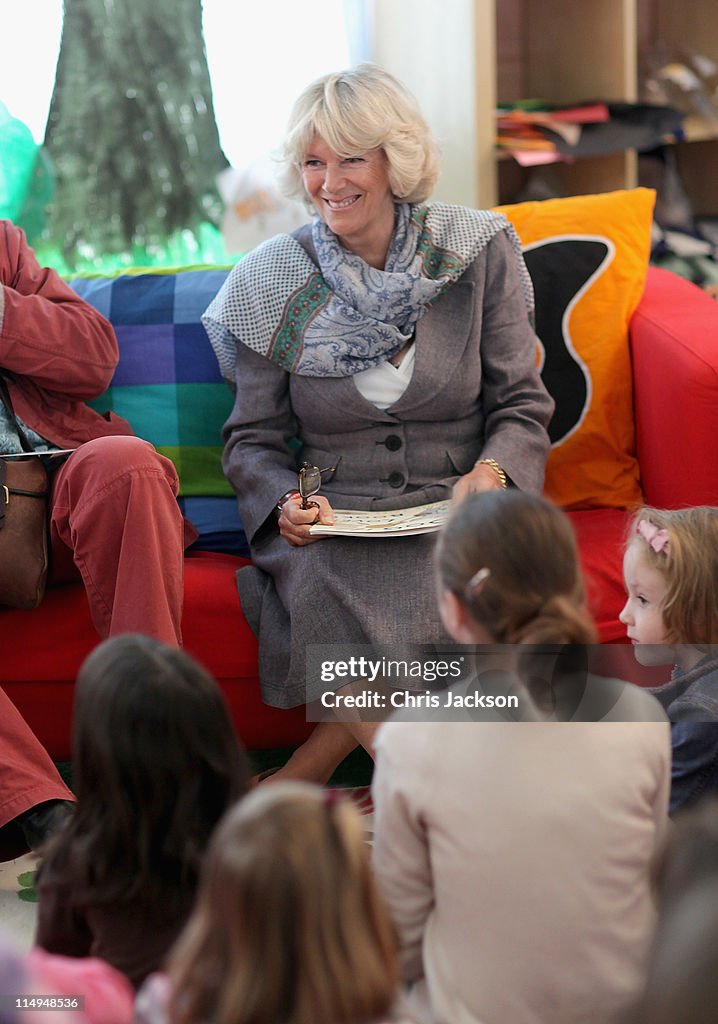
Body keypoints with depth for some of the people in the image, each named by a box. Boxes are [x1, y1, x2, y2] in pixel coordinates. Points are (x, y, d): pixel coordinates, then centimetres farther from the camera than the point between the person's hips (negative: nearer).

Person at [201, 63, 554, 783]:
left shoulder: (477, 252, 2)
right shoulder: (273, 280, 4)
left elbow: (523, 405, 6)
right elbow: (252, 439, 9)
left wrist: (491, 473, -16)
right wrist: (287, 503, -13)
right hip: (332, 516, 0)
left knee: (451, 588, -34)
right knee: (322, 587, -34)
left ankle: (297, 784, -20)